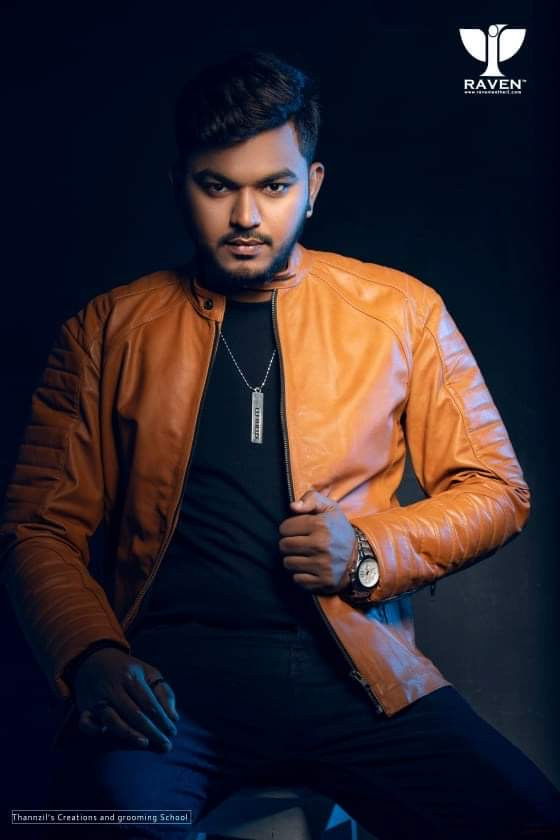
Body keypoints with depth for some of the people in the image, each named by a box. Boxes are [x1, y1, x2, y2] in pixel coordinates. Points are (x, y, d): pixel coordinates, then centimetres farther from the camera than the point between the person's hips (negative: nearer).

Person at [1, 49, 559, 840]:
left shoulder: (402, 311, 10)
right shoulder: (106, 330, 10)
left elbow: (496, 490, 12)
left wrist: (371, 553, -6)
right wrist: (91, 656, -11)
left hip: (352, 665, 2)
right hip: (165, 671, -1)